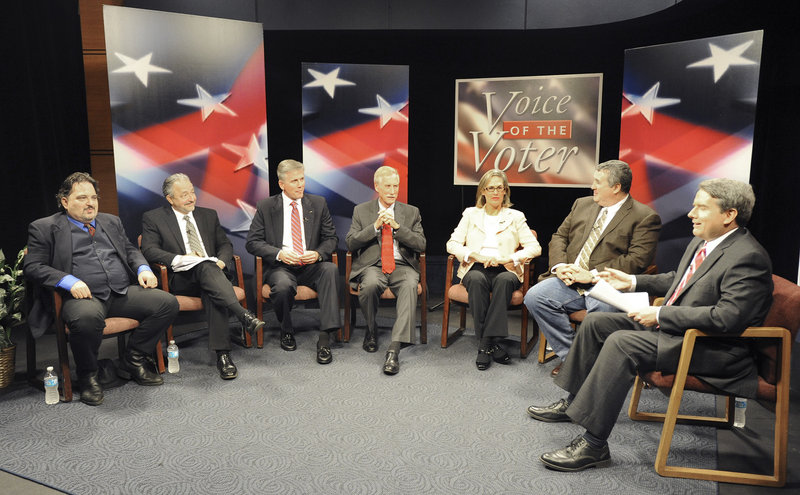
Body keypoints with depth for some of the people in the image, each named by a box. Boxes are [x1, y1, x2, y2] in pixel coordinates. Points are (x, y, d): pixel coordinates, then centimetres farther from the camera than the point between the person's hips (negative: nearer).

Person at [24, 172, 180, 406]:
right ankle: (87, 376, -10)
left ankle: (134, 359, 2)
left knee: (168, 303, -17)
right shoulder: (44, 228, 6)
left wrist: (143, 268, 5)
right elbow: (33, 266, -1)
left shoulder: (111, 221, 22)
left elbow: (130, 249, 28)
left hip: (123, 292, 5)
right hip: (82, 296, -5)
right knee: (87, 318, -40)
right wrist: (69, 281, -18)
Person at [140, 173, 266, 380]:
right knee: (206, 267, -37)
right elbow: (149, 250, -4)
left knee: (212, 293, -35)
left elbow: (225, 245, 18)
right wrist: (179, 259, -20)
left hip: (211, 271, 3)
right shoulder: (153, 218, 9)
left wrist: (220, 261, -6)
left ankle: (222, 354, -41)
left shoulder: (208, 215, 20)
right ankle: (244, 316, -48)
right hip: (181, 278, -2)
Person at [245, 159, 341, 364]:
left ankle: (325, 337, -33)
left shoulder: (318, 203, 9)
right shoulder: (265, 207, 5)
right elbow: (252, 242, 1)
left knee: (331, 269, -32)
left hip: (311, 267, 2)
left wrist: (318, 253, -13)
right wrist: (279, 253, -16)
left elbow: (331, 238, 9)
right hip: (281, 267, -1)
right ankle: (286, 331, -3)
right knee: (283, 286, -35)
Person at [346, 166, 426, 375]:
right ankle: (371, 331, -5)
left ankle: (394, 350, -39)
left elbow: (421, 244, 4)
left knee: (410, 285, -35)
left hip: (402, 266, 1)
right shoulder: (361, 210, 14)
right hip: (372, 265, 0)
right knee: (370, 285, -36)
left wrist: (397, 226, -8)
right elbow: (351, 243, 4)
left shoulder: (411, 212, 15)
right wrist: (375, 226, -8)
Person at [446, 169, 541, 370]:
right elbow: (452, 244, 7)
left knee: (504, 280, -36)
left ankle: (486, 345, -34)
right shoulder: (471, 214, 17)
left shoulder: (516, 216, 16)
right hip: (476, 269, 0)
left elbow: (535, 247, 5)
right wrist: (474, 255, -12)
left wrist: (509, 258, -12)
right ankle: (492, 345, -31)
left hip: (505, 271, 0)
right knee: (477, 280, -35)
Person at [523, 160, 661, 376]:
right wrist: (560, 265, -4)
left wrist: (592, 275, -18)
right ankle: (570, 355, -7)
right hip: (570, 281, 6)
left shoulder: (645, 217, -1)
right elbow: (559, 237, 18)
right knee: (534, 296, -18)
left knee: (601, 311, -36)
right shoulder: (582, 204, 19)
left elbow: (637, 260, -12)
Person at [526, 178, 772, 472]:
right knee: (596, 322, 6)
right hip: (672, 326, 10)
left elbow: (727, 317, -29)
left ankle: (593, 444, -23)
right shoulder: (701, 243, 10)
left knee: (621, 343, -30)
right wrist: (632, 282, 15)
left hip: (715, 349, -10)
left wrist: (661, 314, -23)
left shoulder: (748, 257, -20)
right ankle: (574, 403, 20)